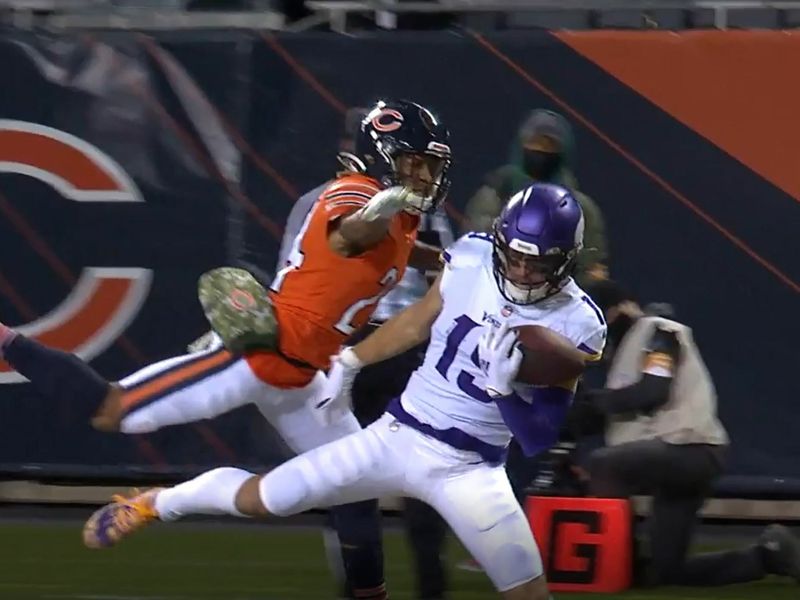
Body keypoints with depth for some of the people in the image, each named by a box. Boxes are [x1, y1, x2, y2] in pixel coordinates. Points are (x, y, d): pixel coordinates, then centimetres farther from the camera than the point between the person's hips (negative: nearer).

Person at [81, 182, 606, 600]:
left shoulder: (574, 328, -15)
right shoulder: (472, 261, -9)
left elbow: (539, 440, -14)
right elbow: (416, 323, 12)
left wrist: (507, 385, -31)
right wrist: (348, 365, 22)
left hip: (468, 471, -2)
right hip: (397, 436, 2)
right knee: (259, 500, 1)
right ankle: (156, 504, 29)